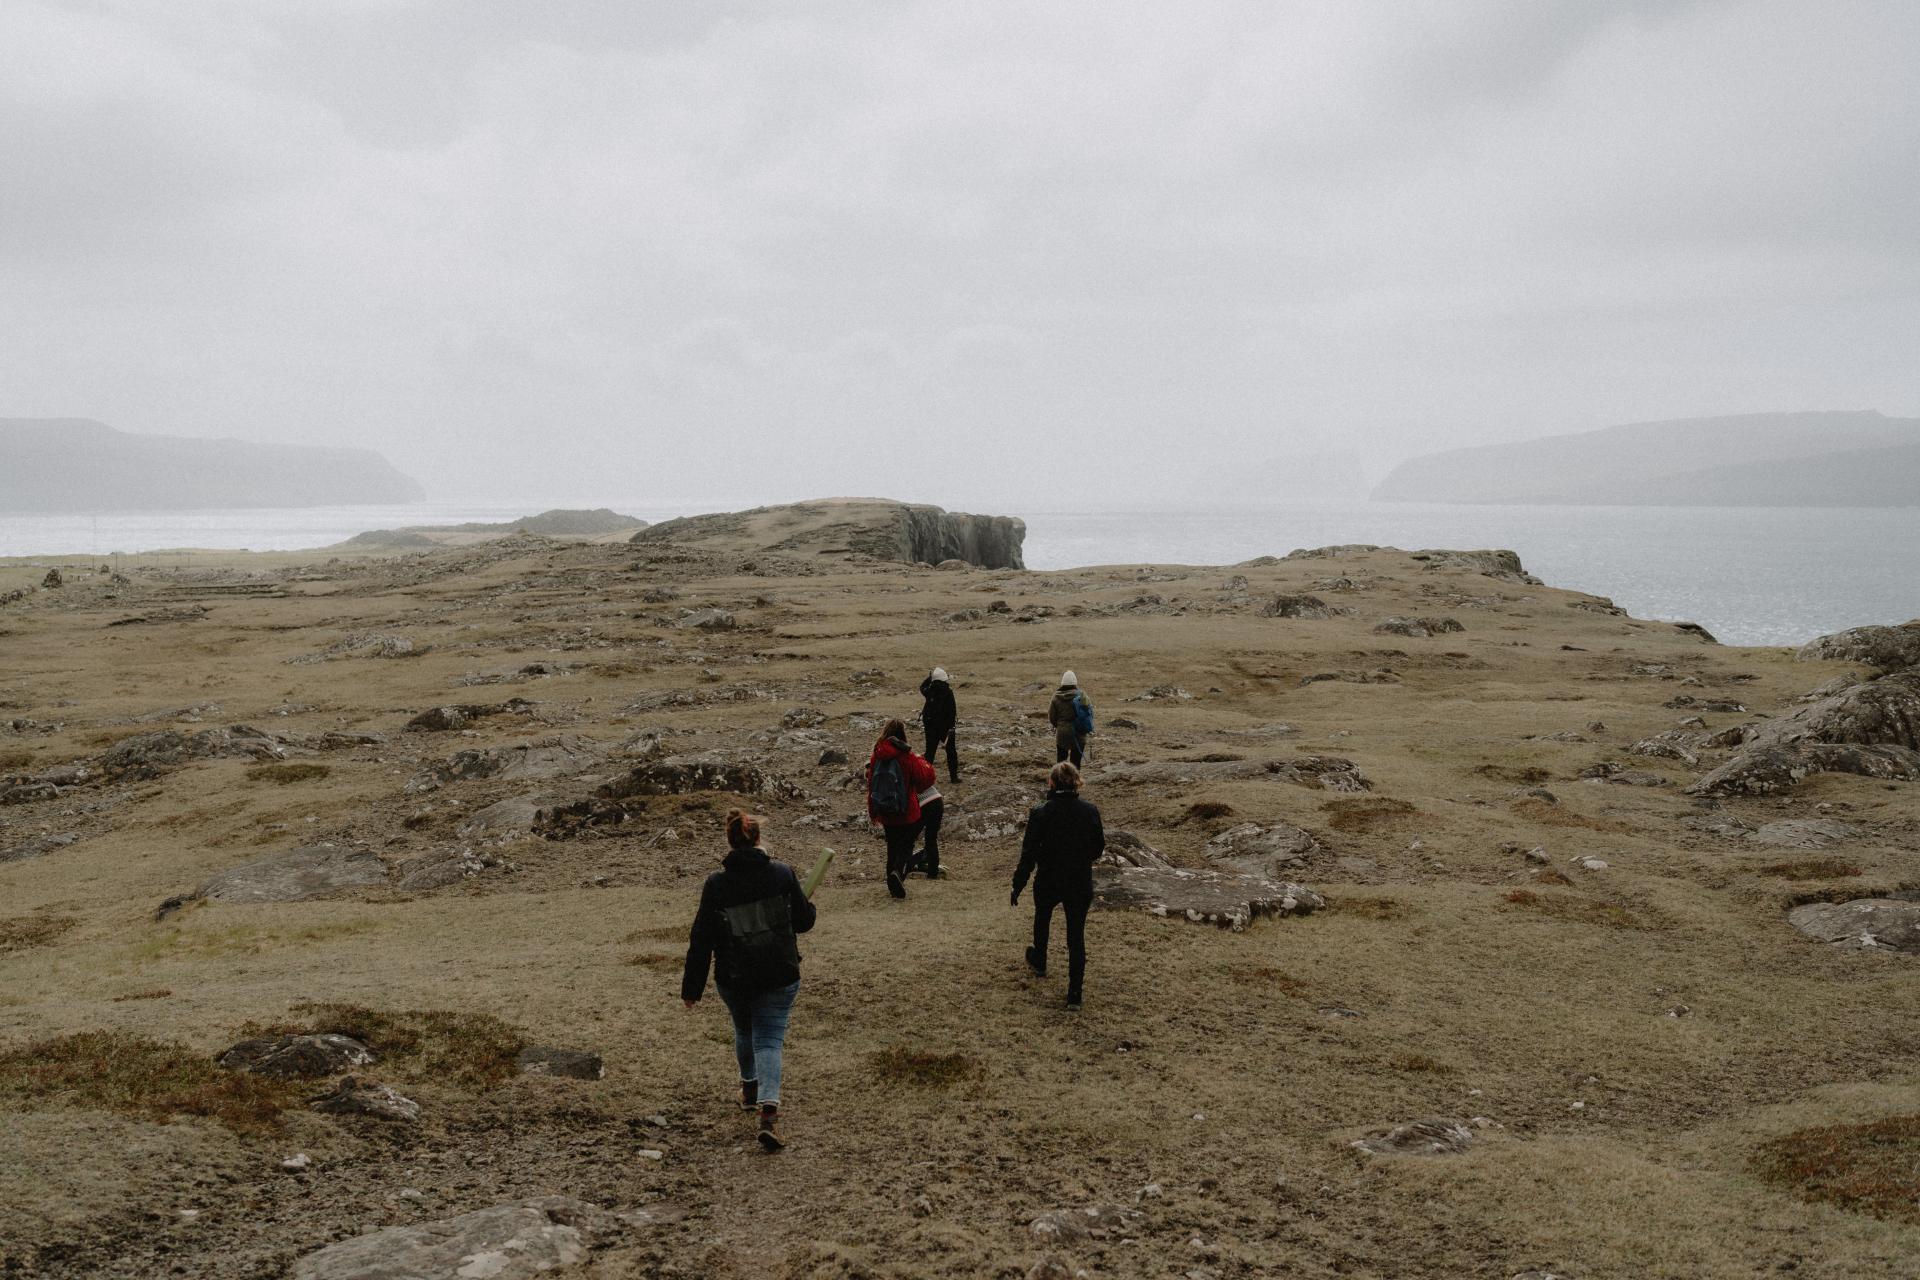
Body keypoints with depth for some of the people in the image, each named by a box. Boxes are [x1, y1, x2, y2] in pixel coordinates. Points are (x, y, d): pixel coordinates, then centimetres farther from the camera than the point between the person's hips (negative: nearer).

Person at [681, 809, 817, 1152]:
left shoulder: (715, 884, -8)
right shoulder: (783, 874, -8)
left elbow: (701, 940, -5)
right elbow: (804, 920, 1)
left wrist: (692, 988, 3)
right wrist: (808, 907, 25)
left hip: (732, 979, 1)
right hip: (779, 977, -1)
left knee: (744, 1031, 26)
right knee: (769, 1040, 2)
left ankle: (749, 1088, 47)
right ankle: (769, 1106, -19)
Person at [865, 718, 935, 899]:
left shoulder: (876, 757, -1)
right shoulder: (907, 757, -15)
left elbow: (870, 783, 7)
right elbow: (925, 777, -7)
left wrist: (873, 812, 17)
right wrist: (926, 765, 16)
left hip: (885, 814, 4)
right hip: (907, 813, -4)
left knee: (892, 847, 18)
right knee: (906, 845, 6)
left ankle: (893, 884, 21)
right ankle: (898, 871, -21)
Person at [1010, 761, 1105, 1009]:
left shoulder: (1040, 813, -17)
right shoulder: (1090, 811, -9)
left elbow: (1029, 853, -15)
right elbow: (1099, 848, 4)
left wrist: (1018, 885, -5)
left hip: (1048, 883, -1)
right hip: (1081, 885, 1)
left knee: (1042, 917, 30)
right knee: (1076, 936, 9)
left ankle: (1039, 963, 51)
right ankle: (1075, 994, 10)